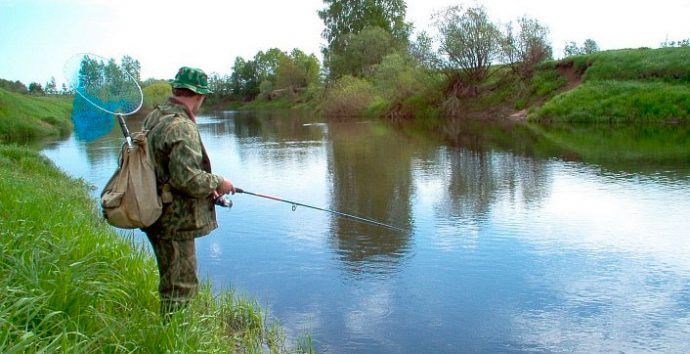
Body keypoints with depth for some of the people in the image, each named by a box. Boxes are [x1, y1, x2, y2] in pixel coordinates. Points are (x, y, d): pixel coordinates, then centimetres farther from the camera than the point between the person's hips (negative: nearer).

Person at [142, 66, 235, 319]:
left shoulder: (154, 117, 9)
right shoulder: (182, 127, -22)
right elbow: (187, 177, -28)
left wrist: (206, 188, 15)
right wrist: (217, 183, -10)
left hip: (157, 215, 10)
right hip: (175, 221, -10)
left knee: (172, 281, 24)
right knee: (181, 286, 2)